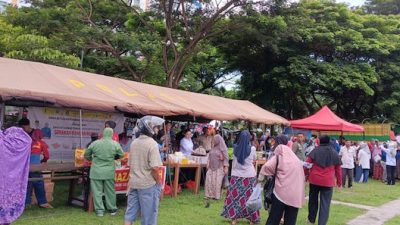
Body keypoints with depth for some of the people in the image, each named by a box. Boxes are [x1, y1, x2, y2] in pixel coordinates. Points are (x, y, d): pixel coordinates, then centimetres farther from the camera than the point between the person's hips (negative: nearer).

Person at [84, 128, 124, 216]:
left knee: (97, 191, 9)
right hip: (109, 172, 1)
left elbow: (86, 155, 4)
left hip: (96, 171, 0)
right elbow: (121, 155, 6)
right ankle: (112, 209, 23)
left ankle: (99, 210, 14)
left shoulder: (94, 143, -5)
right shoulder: (115, 144, -6)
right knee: (110, 191, 13)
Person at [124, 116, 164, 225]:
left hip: (133, 183, 7)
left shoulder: (134, 143, 7)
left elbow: (130, 164, 13)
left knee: (130, 212, 12)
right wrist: (158, 181, -9)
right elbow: (154, 167, -22)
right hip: (148, 184, -7)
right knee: (149, 214, 5)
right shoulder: (152, 143, -16)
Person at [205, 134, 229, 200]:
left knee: (217, 182, -3)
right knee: (209, 181, 0)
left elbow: (226, 158, -10)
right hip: (211, 167, 6)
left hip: (219, 167, -6)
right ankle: (210, 195, 7)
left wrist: (226, 167, -15)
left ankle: (216, 195, 5)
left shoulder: (222, 148, -8)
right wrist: (208, 164, 14)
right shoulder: (213, 147, 11)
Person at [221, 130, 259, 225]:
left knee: (235, 196, 10)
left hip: (236, 176, 2)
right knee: (249, 197, 7)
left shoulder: (235, 148, -4)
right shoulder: (252, 149, -10)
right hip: (250, 176, -1)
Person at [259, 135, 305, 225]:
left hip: (282, 190, -4)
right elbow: (301, 173, 12)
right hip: (296, 193, 4)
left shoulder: (279, 156, -3)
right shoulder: (295, 157, 11)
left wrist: (261, 177, -4)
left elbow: (268, 166, -18)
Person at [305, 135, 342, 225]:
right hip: (328, 181, 0)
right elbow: (338, 169, 12)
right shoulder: (334, 153, 7)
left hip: (314, 179, 1)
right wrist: (339, 182, 20)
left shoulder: (315, 151, 3)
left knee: (313, 200, 18)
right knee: (325, 203, 3)